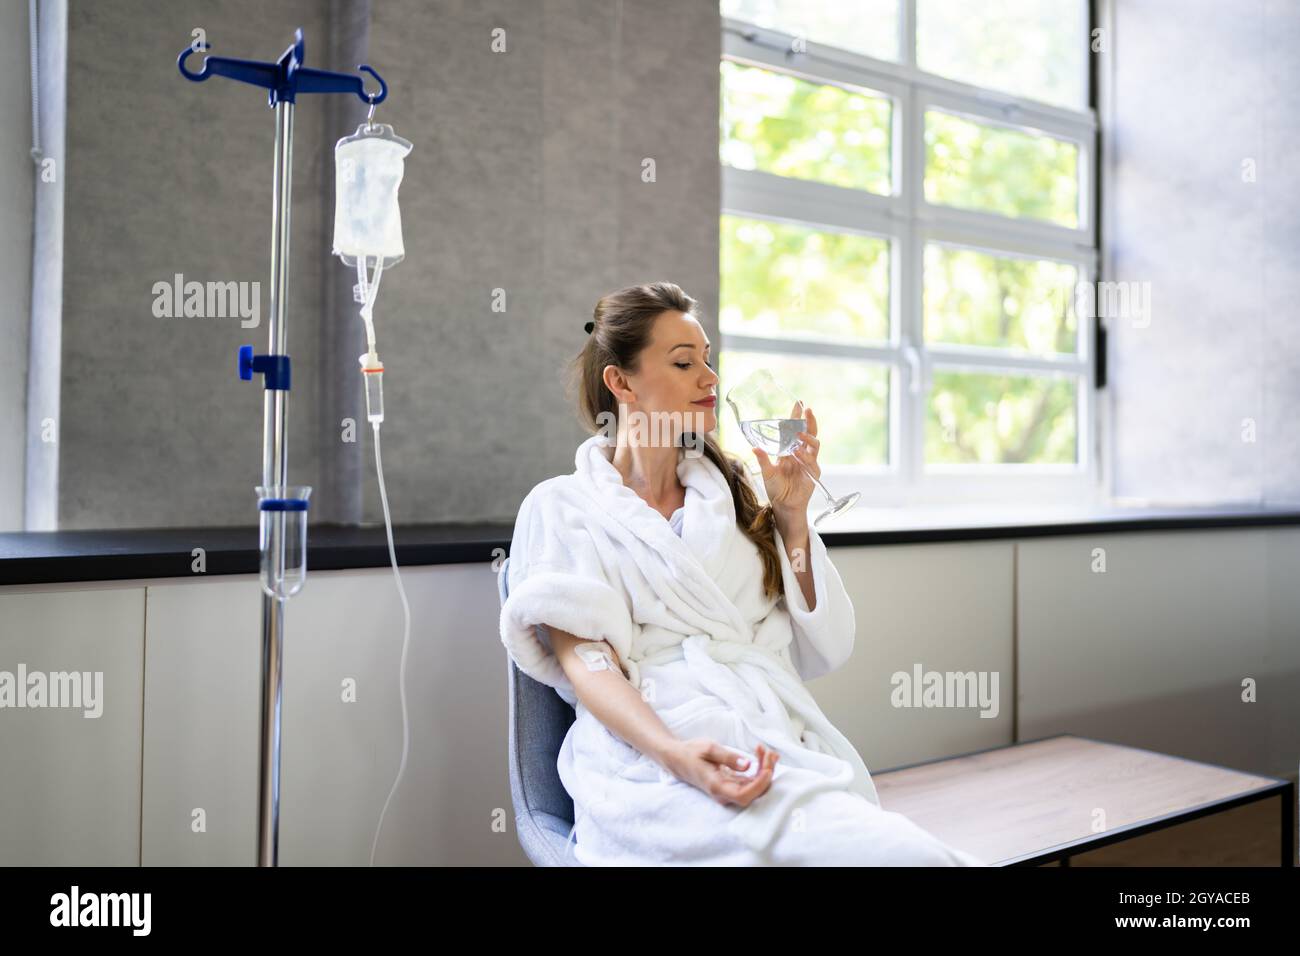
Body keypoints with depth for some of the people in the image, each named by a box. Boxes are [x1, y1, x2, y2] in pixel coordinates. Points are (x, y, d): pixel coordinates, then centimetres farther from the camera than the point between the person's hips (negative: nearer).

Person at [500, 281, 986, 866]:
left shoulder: (728, 493, 21)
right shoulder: (563, 507, 9)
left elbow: (822, 652, 16)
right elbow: (582, 660, -7)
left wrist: (791, 515, 6)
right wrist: (676, 753, -24)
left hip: (784, 743, 5)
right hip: (658, 757, -5)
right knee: (894, 854, -30)